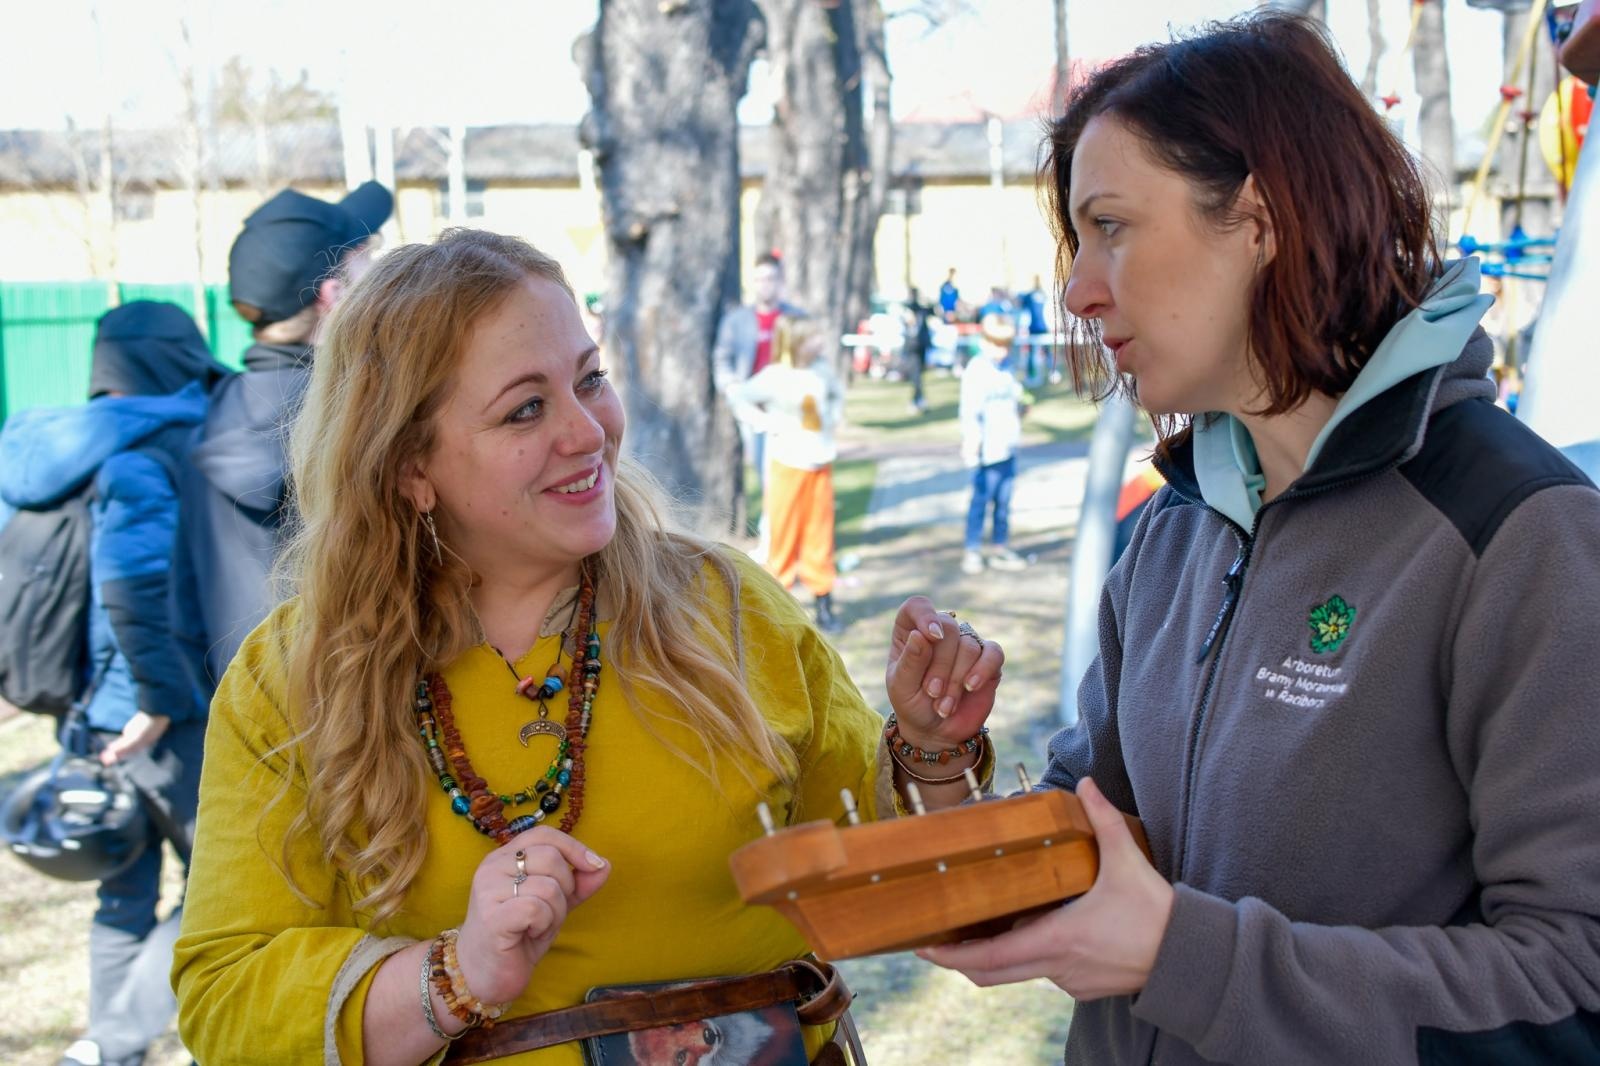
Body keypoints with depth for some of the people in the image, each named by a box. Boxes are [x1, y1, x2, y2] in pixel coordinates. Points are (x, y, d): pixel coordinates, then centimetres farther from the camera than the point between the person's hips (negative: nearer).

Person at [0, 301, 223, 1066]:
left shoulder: (87, 450, 10)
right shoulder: (152, 455, -16)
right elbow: (132, 578, -29)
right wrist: (163, 697, -23)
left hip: (102, 716, 9)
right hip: (163, 720, -9)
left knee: (126, 900, 18)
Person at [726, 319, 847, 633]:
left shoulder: (822, 369, 5)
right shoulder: (775, 376, -13)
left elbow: (837, 394, 24)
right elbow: (738, 397, -16)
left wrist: (834, 419, 9)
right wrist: (767, 423, -17)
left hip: (820, 464, 5)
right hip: (788, 465, -5)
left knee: (820, 537, 7)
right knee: (784, 536, 1)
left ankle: (824, 609, 14)